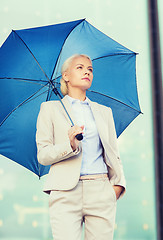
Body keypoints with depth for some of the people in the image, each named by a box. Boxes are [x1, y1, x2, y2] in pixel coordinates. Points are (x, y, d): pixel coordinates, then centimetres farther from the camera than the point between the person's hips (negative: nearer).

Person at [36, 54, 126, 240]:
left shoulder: (104, 111, 22)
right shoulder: (50, 109, 11)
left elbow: (113, 153, 19)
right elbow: (42, 155, 5)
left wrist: (118, 183, 1)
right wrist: (69, 145, -14)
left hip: (101, 194, 3)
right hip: (66, 194, -3)